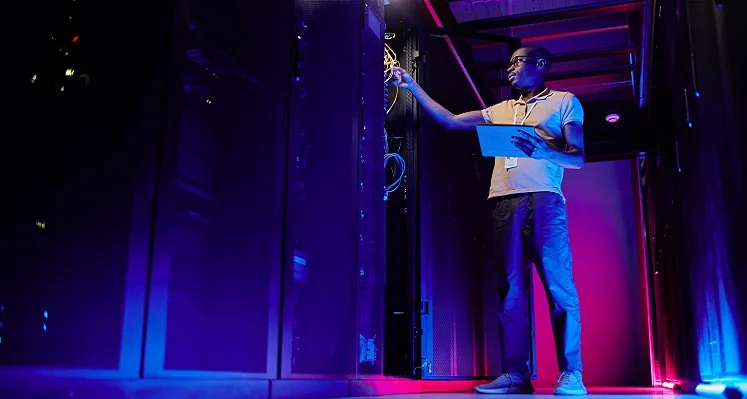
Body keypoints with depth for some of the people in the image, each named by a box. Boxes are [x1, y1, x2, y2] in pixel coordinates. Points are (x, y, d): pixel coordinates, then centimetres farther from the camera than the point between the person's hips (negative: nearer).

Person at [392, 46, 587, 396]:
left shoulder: (564, 101, 13)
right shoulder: (500, 110, 27)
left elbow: (578, 158, 3)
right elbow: (451, 121, 24)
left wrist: (541, 151, -17)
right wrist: (412, 86, 23)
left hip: (542, 199, -4)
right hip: (503, 202, 5)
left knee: (558, 284, -10)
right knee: (510, 289, -1)